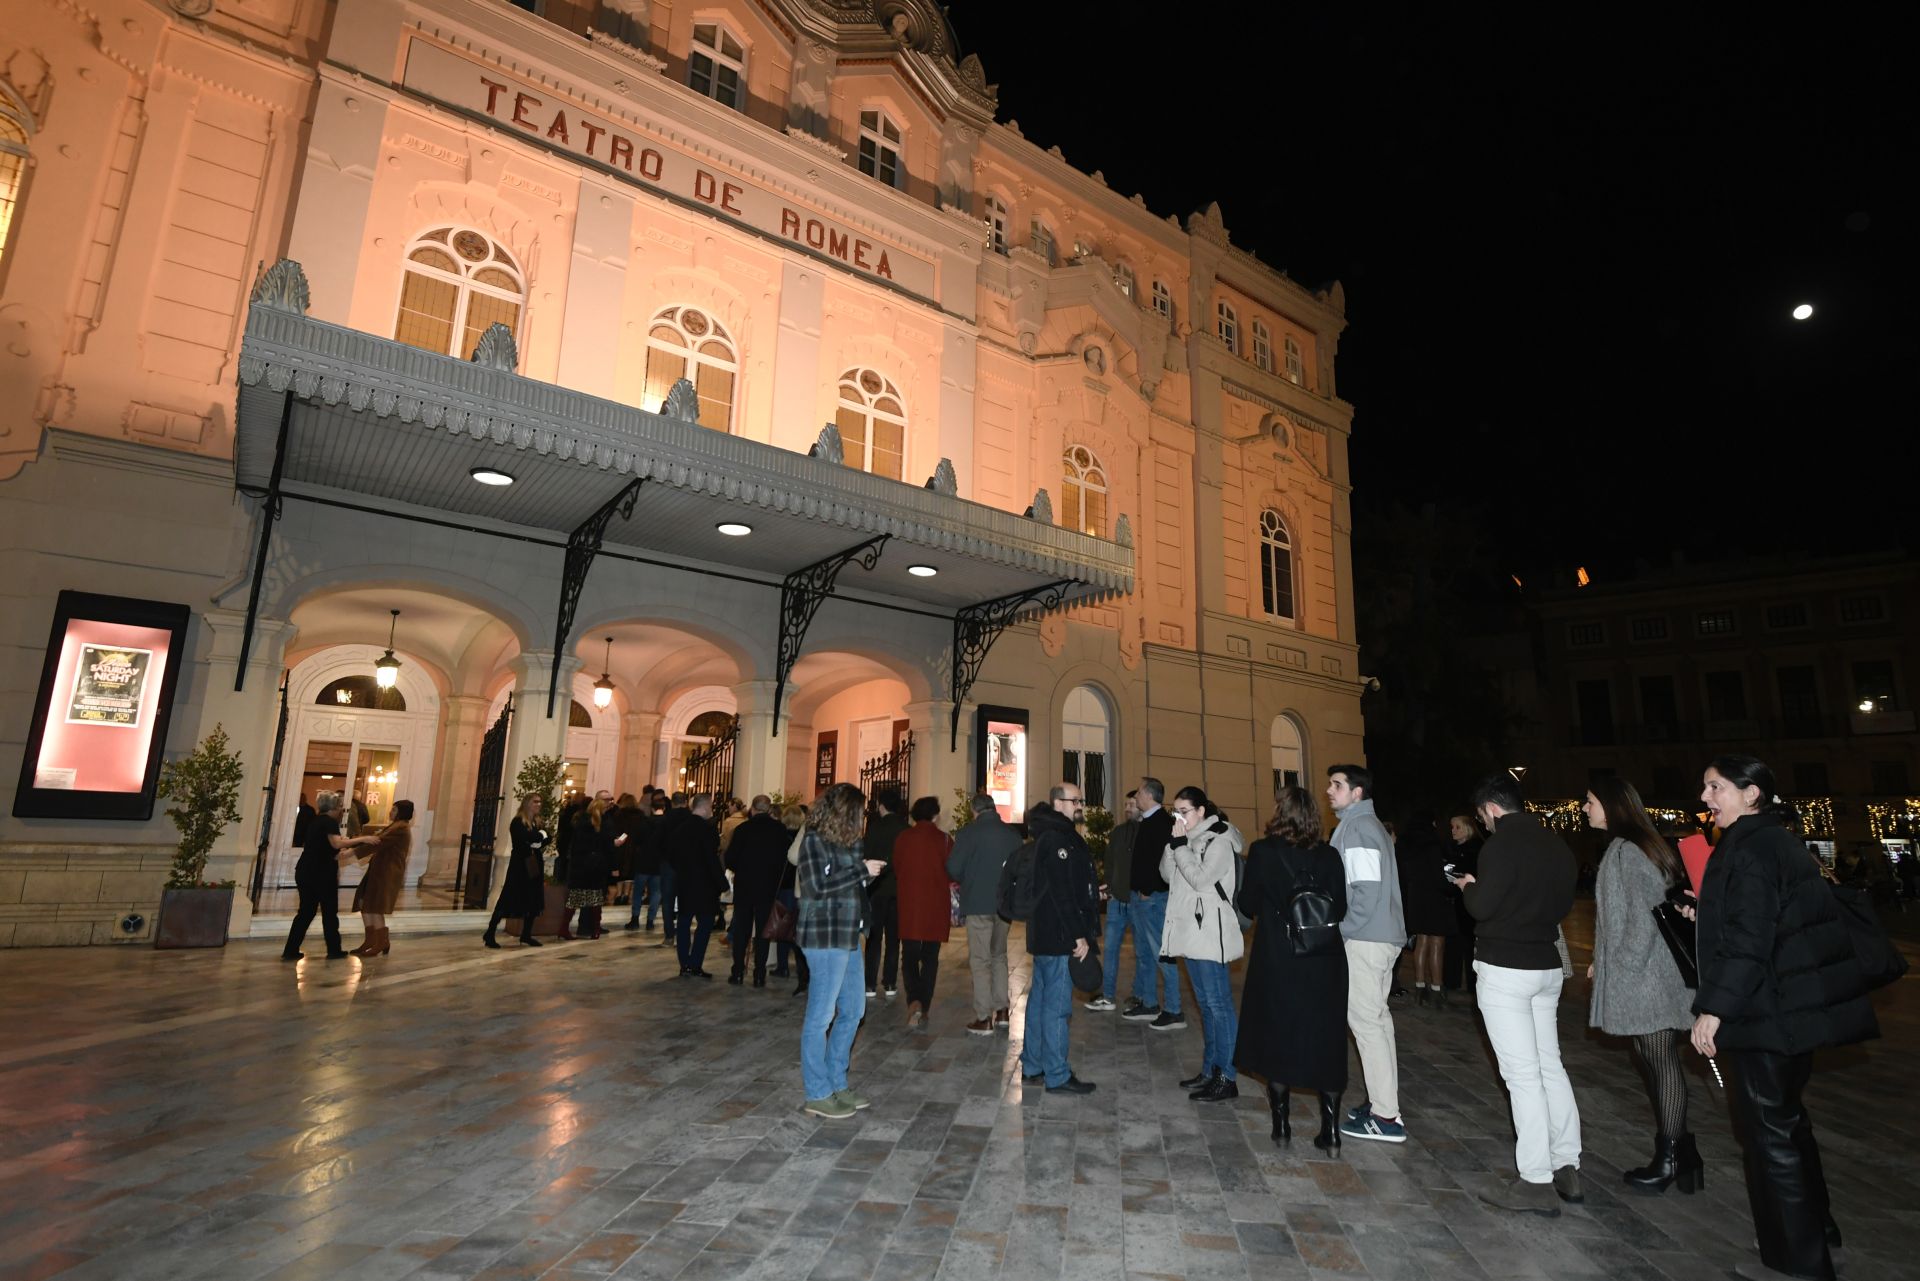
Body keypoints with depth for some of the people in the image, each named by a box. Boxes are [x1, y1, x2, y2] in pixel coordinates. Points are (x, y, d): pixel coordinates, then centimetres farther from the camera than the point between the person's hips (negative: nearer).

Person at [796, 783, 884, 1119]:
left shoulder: (845, 840, 13)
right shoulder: (814, 839, -11)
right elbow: (817, 885, -20)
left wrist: (868, 872, 0)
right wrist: (862, 869, -16)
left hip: (848, 936, 9)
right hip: (825, 936, -9)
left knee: (852, 1010, 15)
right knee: (821, 1015, 0)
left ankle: (836, 1084, 28)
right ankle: (817, 1095, 11)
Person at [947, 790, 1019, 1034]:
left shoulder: (968, 832, -11)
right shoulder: (1013, 834, 3)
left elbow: (953, 868, -11)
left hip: (978, 904, -5)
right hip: (1005, 904, 5)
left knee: (980, 961, 2)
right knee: (999, 956, 19)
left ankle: (984, 1018, 3)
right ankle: (1001, 1010, 23)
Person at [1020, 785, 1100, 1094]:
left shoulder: (1050, 836, 15)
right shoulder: (1057, 839, -18)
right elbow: (1062, 893, -21)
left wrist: (1090, 892, 23)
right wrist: (1079, 934, -19)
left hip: (1045, 936, 11)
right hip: (1059, 937, -11)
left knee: (1040, 999, 16)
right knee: (1057, 1005, -2)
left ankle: (1032, 1066, 26)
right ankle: (1057, 1076, 6)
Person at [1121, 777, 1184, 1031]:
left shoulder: (1162, 822, -14)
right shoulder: (1145, 822, 16)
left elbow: (1163, 859, -22)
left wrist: (1147, 891, -18)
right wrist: (1133, 891, 13)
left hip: (1153, 897, -10)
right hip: (1138, 896, 10)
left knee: (1161, 954, -5)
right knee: (1143, 953, 16)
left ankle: (1172, 1012, 1)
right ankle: (1147, 1004, 25)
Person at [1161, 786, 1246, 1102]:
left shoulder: (1219, 841, -12)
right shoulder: (1188, 841, 12)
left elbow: (1200, 879, -19)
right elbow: (1167, 875, 9)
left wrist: (1180, 845, -15)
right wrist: (1174, 844, -2)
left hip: (1211, 935, -9)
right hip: (1191, 933, 9)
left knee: (1218, 1004, -4)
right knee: (1205, 1003, 15)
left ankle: (1226, 1078, 2)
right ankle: (1210, 1070, 24)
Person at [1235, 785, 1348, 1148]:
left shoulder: (1263, 851, -10)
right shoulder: (1329, 855, -4)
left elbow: (1248, 904, -5)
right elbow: (1341, 909, 0)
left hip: (1277, 958, -2)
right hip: (1324, 961, 2)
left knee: (1277, 1036, 13)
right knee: (1325, 1039, 12)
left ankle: (1281, 1124, 19)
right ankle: (1330, 1128, 14)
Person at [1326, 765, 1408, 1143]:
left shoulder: (1357, 828, -15)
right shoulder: (1369, 825, 16)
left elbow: (1368, 889, -21)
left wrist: (1344, 929, -12)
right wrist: (1348, 928, 17)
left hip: (1365, 939, -10)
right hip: (1381, 936, 10)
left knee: (1366, 1020, -4)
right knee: (1376, 1018, 14)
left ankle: (1385, 1117, 1)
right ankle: (1384, 1101, 22)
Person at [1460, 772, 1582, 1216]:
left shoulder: (1502, 844, -17)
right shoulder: (1557, 845, 7)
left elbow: (1482, 907, -19)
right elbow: (1562, 905, 14)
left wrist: (1469, 886, 1)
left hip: (1505, 968, -8)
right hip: (1547, 966, 8)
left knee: (1523, 1075, -2)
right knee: (1551, 1067, 17)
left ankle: (1536, 1183, 4)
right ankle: (1568, 1168, 25)